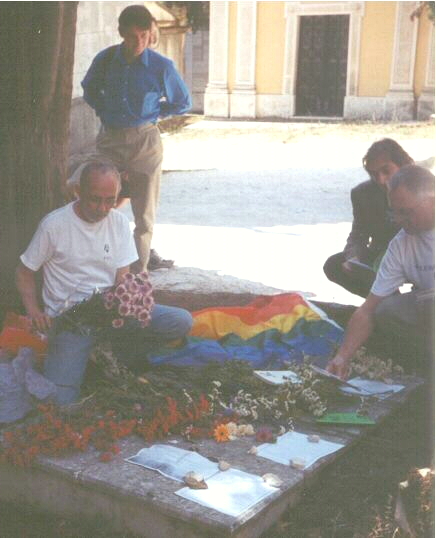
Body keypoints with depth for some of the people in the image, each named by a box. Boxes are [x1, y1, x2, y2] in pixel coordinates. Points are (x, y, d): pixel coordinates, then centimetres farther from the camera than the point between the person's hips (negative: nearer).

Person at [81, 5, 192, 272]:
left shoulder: (162, 66, -9)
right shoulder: (106, 59, -2)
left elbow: (183, 103, 5)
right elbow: (89, 90, 19)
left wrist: (152, 114, 1)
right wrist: (106, 112, 6)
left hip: (145, 141, -2)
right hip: (110, 139, 2)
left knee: (144, 210, 3)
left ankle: (139, 268, 13)